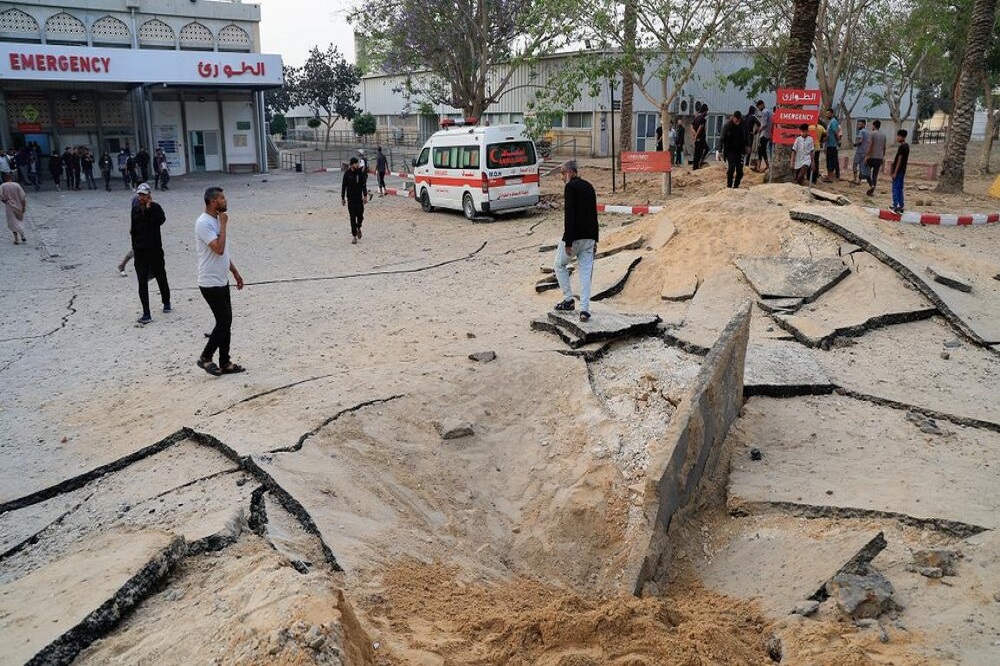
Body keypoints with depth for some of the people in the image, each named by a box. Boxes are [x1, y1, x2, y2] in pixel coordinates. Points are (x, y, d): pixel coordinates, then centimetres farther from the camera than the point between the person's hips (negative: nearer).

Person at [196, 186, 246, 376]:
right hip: (211, 283, -9)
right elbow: (219, 248, -28)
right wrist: (224, 224, -19)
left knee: (226, 322, 11)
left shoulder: (217, 220, 12)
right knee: (223, 322, -6)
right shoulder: (204, 223, -18)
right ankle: (205, 358, 9)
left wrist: (235, 272, 23)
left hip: (222, 281, 9)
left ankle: (225, 363, 18)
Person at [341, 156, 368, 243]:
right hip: (350, 198, -2)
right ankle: (354, 236, 2)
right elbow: (343, 186, 1)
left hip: (359, 198, 2)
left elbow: (364, 185, 3)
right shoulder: (347, 173, -4)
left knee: (360, 216, 2)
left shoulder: (360, 173, 0)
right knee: (353, 217, -3)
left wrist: (365, 195, -7)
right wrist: (342, 198, 1)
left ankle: (358, 228, 34)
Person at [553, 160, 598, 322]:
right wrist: (595, 240, 21)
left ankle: (568, 300, 12)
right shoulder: (589, 186, 14)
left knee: (559, 265, 14)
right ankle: (584, 309, -1)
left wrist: (568, 242, -19)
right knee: (586, 272, 5)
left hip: (574, 236, -7)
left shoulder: (570, 187, -11)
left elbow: (569, 215, -18)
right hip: (589, 237, 7)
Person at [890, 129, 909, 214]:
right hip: (903, 171, 9)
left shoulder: (901, 147, -16)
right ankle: (900, 207, 13)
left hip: (898, 171, -9)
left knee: (895, 189, -6)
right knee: (900, 189, 11)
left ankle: (896, 206, -8)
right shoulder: (907, 146, 12)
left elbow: (899, 160, -17)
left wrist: (895, 172, -17)